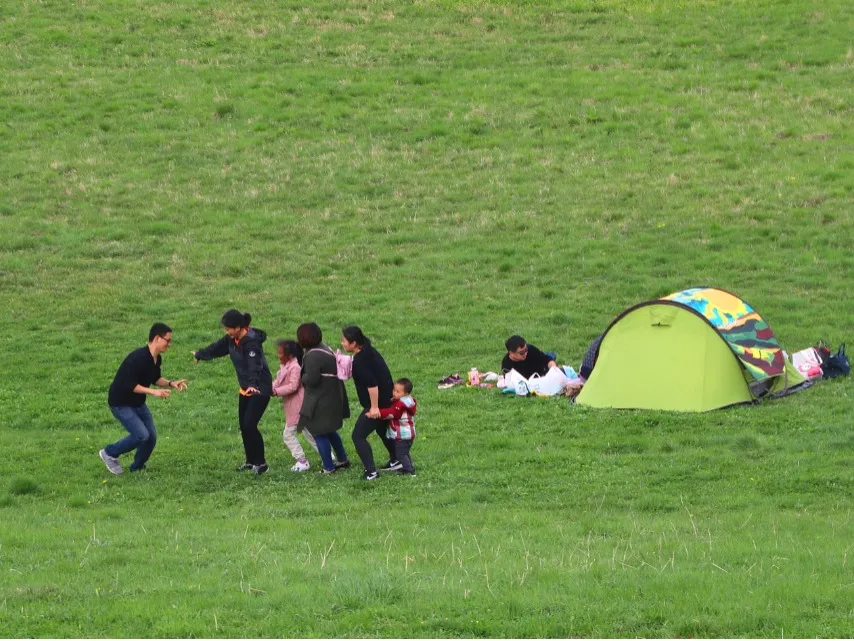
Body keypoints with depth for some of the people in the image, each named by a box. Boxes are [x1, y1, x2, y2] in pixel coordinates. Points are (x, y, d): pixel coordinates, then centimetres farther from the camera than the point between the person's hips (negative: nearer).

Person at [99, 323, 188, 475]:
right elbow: (128, 385, -31)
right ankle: (110, 453, 3)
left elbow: (155, 379, 16)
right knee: (142, 435, -18)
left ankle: (137, 468, 23)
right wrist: (153, 392, -33)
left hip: (138, 403, 9)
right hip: (121, 403, -9)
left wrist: (171, 383, -3)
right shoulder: (138, 358, -29)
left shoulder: (157, 359, -1)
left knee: (151, 438, 3)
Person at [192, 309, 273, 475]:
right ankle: (250, 461, 26)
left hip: (260, 389, -9)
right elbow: (216, 349, 20)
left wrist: (253, 385, -58)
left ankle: (261, 463, -1)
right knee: (243, 425, 12)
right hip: (245, 388, 9)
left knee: (250, 425, -14)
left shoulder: (252, 342, -26)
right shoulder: (232, 339, 0)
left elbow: (255, 366, -41)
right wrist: (200, 355, 37)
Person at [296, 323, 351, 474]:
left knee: (319, 433, 1)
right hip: (333, 398, 10)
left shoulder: (312, 356, -22)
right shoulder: (325, 349, 8)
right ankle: (342, 460, 34)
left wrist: (303, 378, -6)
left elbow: (311, 379, -27)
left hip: (321, 402, -10)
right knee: (329, 431, 25)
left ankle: (328, 467, 6)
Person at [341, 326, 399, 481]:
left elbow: (372, 384, -30)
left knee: (358, 436, -7)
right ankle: (395, 461, 44)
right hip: (387, 400, 10)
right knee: (382, 429, 31)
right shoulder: (369, 351, 7)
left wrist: (374, 407, -26)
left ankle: (371, 471, -12)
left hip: (378, 403, -10)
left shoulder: (360, 361, -23)